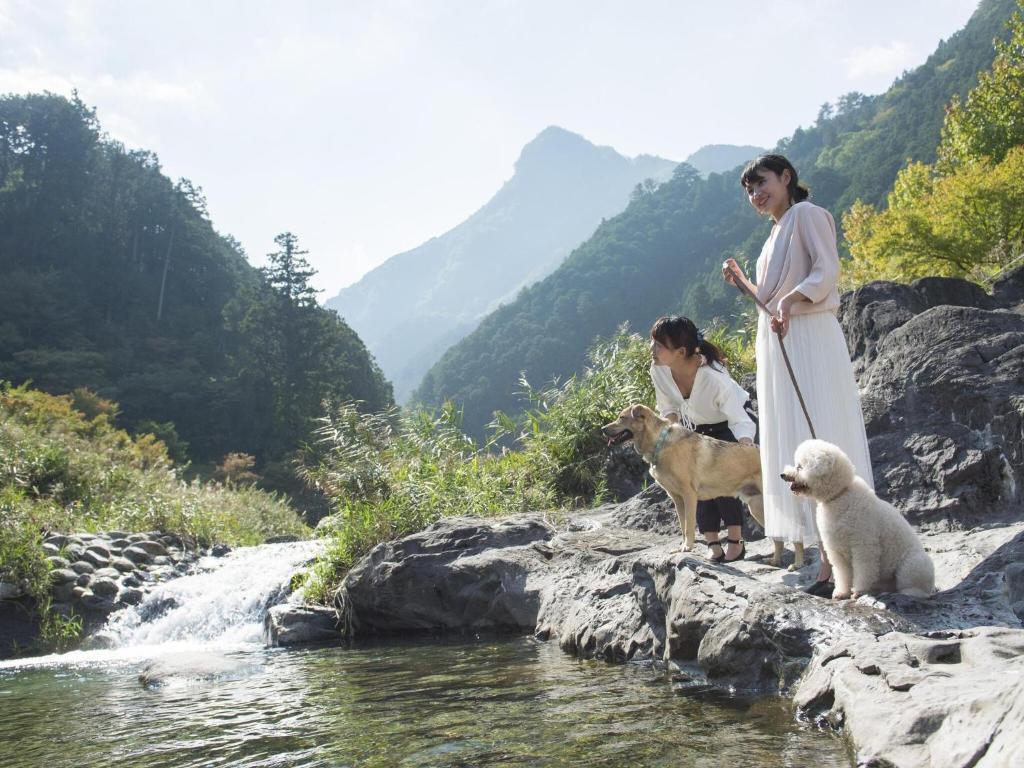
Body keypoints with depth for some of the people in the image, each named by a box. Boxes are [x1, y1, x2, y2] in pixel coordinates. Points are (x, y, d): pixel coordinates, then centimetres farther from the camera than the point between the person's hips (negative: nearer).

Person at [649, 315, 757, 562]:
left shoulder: (714, 377, -42)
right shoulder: (658, 370, -27)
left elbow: (741, 422, -39)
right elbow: (668, 410, -9)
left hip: (728, 424, -4)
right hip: (694, 428, 5)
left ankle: (736, 541, -5)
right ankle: (713, 545, 0)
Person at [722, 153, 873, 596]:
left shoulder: (806, 213, -1)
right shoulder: (776, 232, 24)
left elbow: (827, 270, -15)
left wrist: (790, 301, -29)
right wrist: (742, 283, 13)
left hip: (809, 342, -9)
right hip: (777, 345, 9)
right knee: (791, 448, 6)